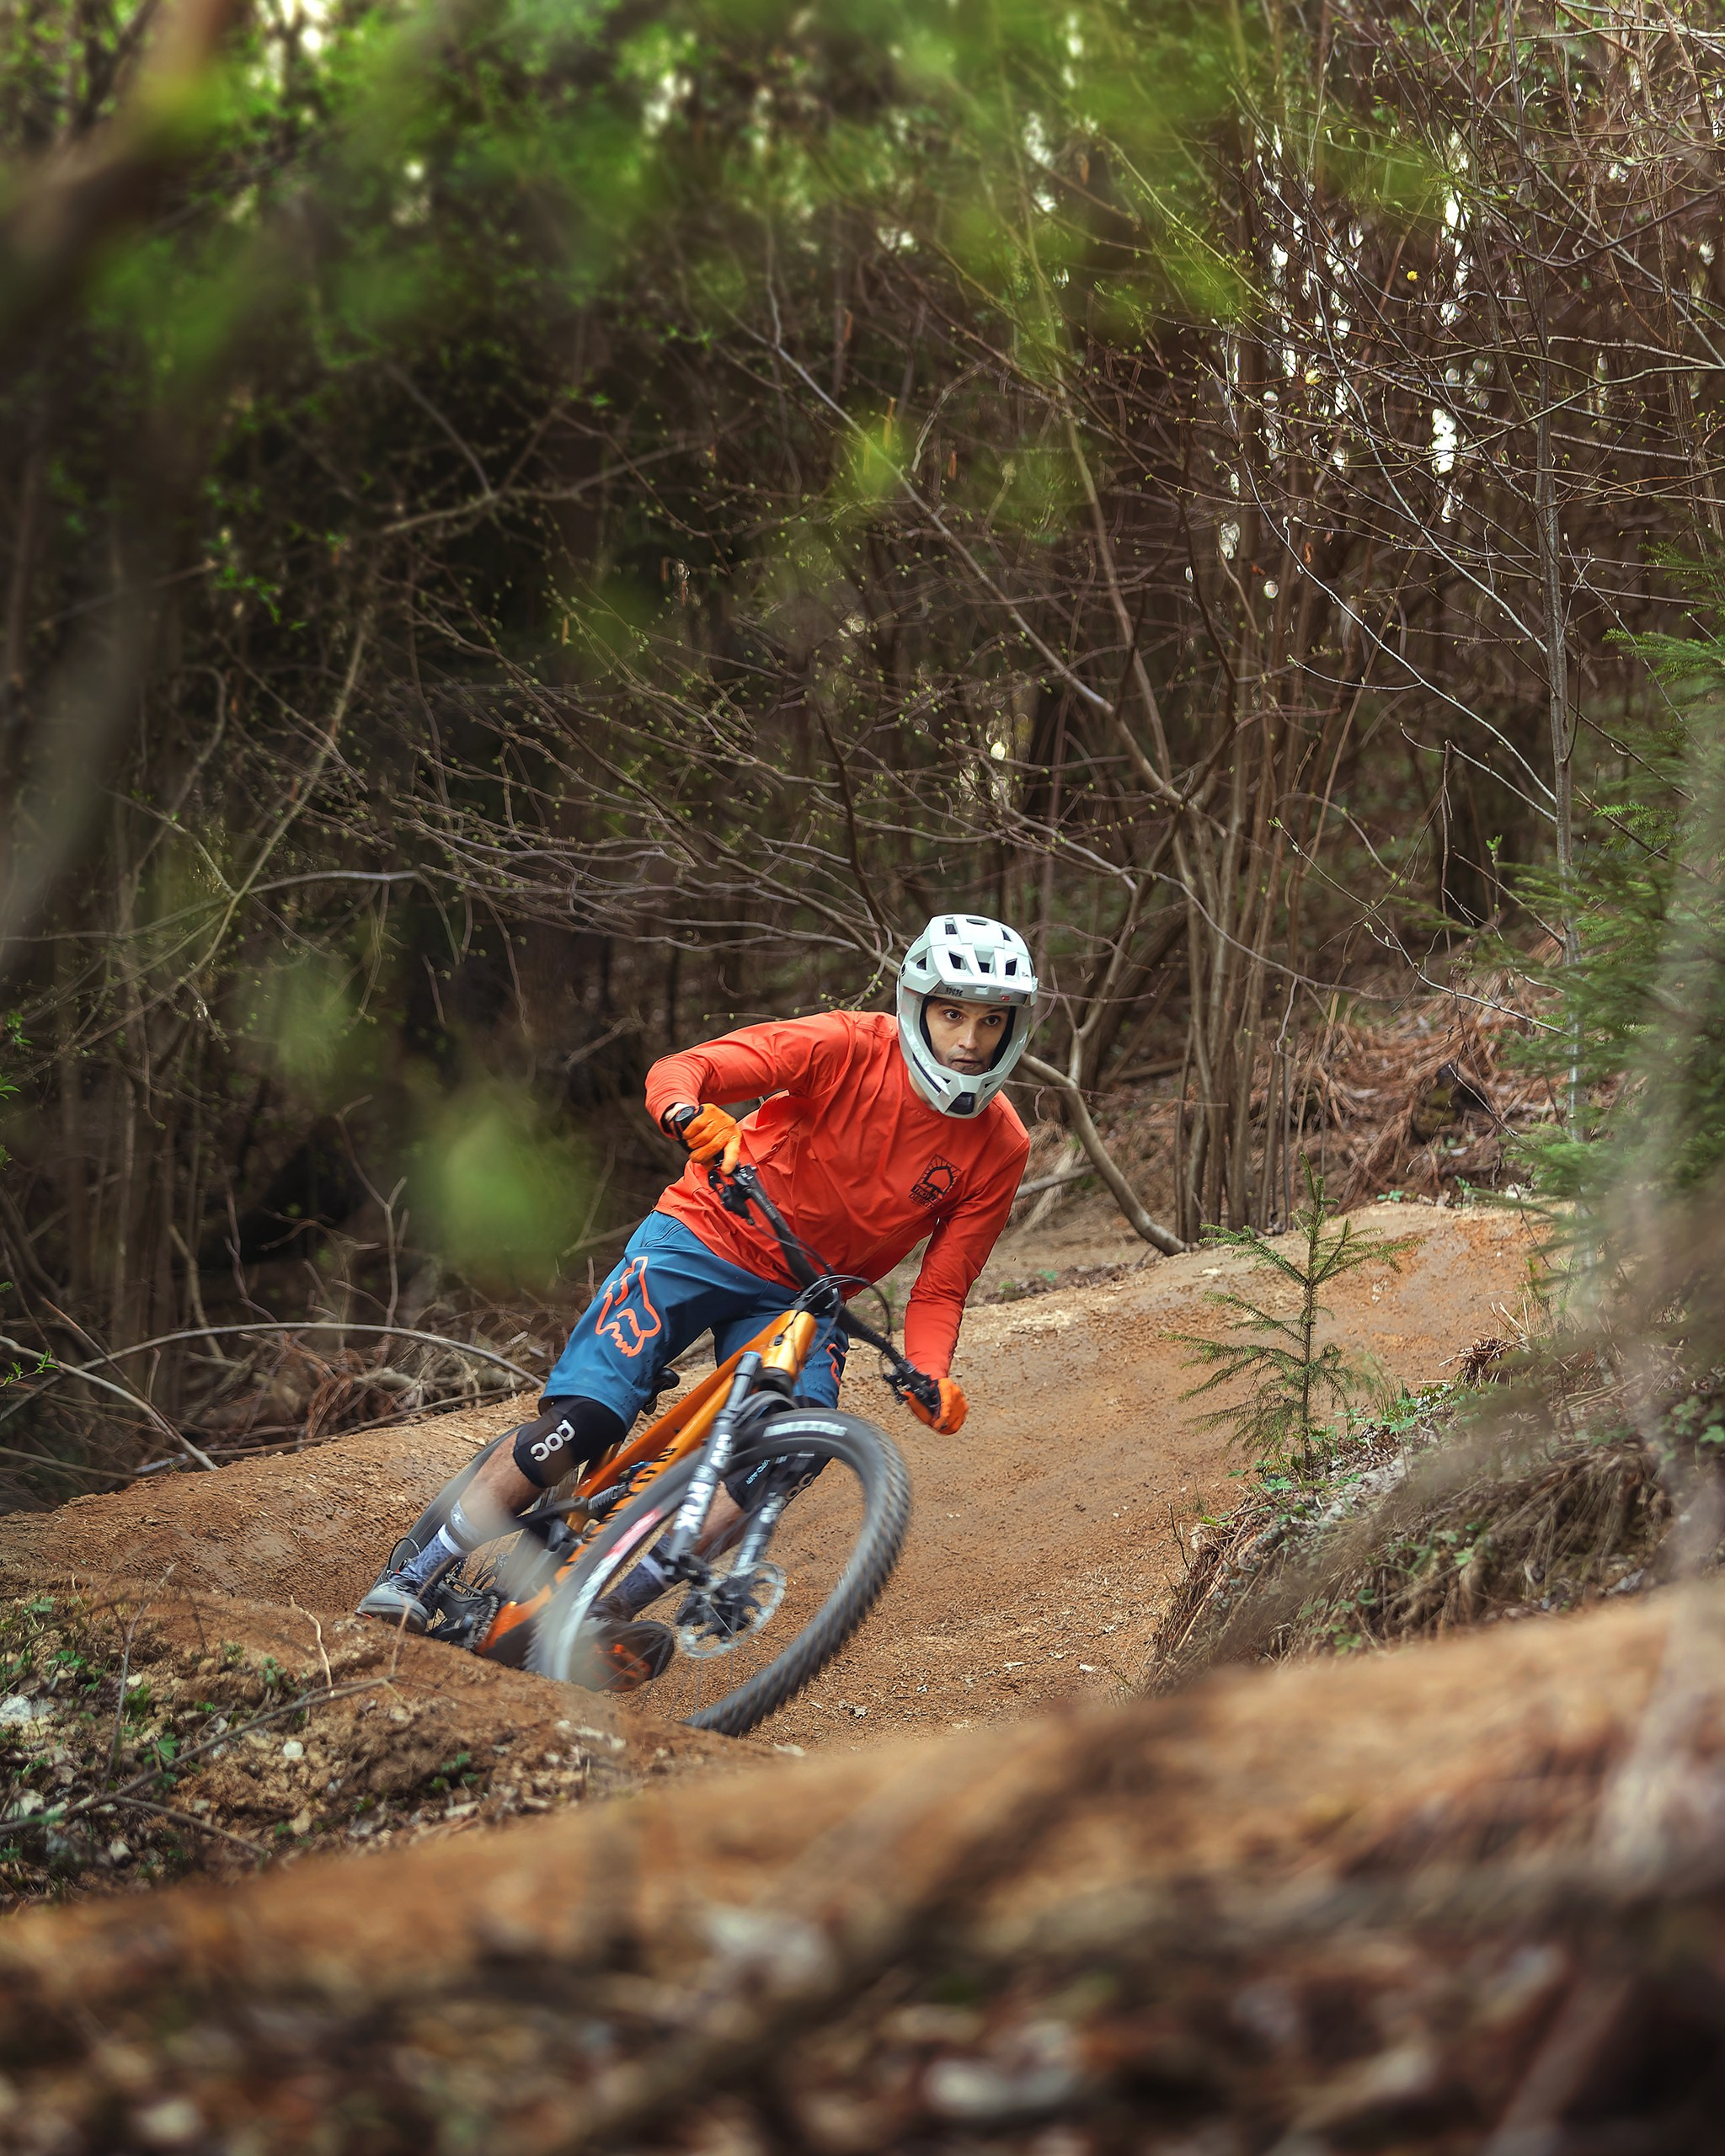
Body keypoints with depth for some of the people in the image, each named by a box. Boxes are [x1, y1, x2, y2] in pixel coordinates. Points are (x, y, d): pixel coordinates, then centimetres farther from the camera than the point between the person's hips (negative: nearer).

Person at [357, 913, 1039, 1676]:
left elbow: (941, 1289, -6)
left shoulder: (999, 1147, -10)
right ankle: (411, 1581, -2)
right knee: (584, 1418, -17)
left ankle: (612, 1602, -23)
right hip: (707, 1240, -3)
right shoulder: (850, 1046, -19)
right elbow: (675, 1072, -24)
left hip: (800, 1300, 3)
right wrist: (691, 1116, -48)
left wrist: (932, 1378, -26)